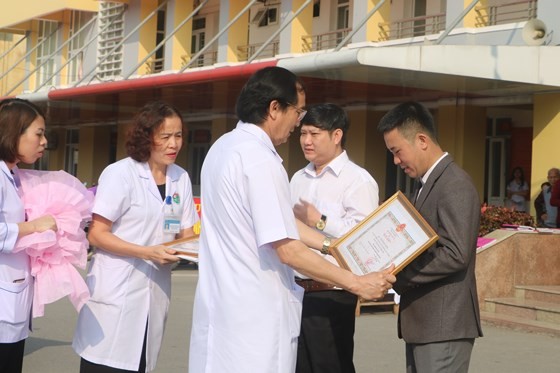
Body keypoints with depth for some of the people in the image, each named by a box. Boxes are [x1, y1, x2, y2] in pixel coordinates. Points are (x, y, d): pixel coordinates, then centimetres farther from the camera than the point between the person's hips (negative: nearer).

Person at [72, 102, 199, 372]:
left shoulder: (181, 178, 8)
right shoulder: (120, 174, -8)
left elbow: (186, 233, 16)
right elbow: (96, 235, -10)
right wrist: (148, 253, -20)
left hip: (154, 295, 5)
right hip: (116, 293, -5)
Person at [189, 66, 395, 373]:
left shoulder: (223, 147, 11)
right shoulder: (259, 160, -18)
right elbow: (288, 250, -20)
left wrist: (330, 245, 16)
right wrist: (357, 284, -14)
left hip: (220, 305, 10)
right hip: (253, 315, -10)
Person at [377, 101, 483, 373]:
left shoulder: (455, 185, -14)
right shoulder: (430, 183, 17)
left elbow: (455, 254, -23)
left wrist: (397, 275, -19)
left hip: (444, 326, -10)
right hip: (422, 323, 10)